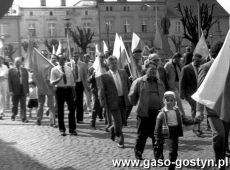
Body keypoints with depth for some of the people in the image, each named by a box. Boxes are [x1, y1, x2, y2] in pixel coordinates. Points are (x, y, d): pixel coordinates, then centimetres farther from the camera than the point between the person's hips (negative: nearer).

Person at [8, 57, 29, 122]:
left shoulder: (24, 70, 11)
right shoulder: (11, 70, 3)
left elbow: (27, 81, 10)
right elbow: (9, 81, -1)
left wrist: (27, 91, 5)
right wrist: (10, 90, -9)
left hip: (23, 90, 1)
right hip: (15, 90, -1)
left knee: (23, 105, -3)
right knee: (14, 105, 9)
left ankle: (23, 118, -3)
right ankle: (13, 116, 27)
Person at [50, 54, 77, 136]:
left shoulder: (68, 68, 9)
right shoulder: (54, 70, -2)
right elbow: (52, 82, -7)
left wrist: (73, 91, 12)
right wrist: (60, 78, -24)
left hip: (69, 89, 3)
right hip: (60, 90, -3)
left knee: (72, 109, 1)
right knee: (60, 110, 4)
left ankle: (72, 129, 10)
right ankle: (62, 129, 16)